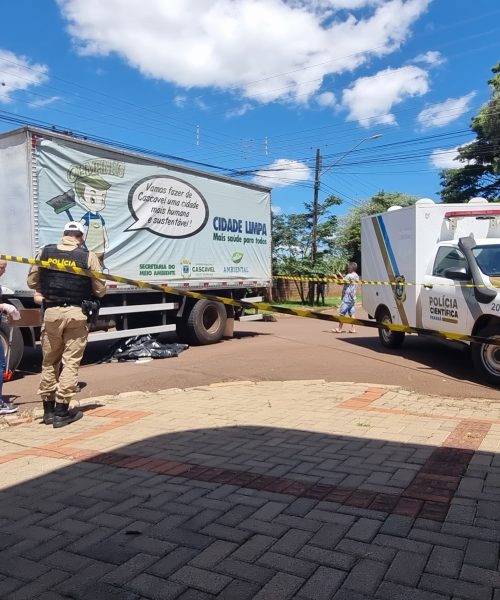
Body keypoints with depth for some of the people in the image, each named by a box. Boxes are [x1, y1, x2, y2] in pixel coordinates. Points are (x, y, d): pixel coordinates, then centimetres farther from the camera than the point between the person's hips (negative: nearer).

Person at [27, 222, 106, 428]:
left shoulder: (45, 252, 4)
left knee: (49, 362, 14)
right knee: (70, 363, 4)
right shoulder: (88, 257, -4)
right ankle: (61, 412, 6)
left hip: (51, 312, 3)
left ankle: (49, 410, 23)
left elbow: (32, 282, 8)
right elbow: (100, 290, -2)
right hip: (77, 313, -2)